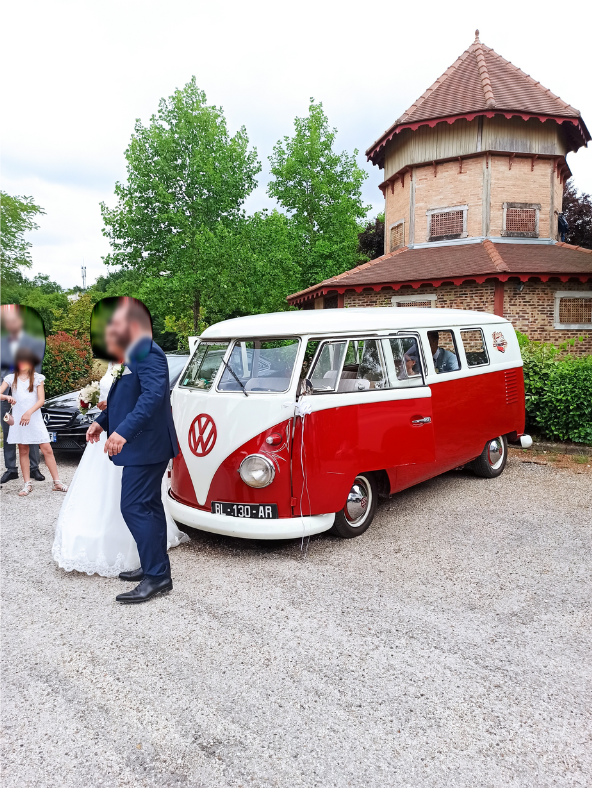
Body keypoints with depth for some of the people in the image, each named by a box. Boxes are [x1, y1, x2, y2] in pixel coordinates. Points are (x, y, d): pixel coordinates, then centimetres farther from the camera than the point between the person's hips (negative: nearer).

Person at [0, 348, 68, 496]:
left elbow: (41, 400, -4)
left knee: (47, 450, -4)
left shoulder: (37, 378, 4)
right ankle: (27, 484, 13)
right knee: (23, 451, 6)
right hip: (18, 420, 1)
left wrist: (29, 412, -18)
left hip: (35, 419, -1)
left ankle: (57, 483, 1)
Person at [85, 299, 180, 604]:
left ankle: (157, 576, -3)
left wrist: (123, 431, -38)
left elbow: (153, 396, -31)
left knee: (134, 508, -10)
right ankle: (154, 567, 27)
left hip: (146, 447, -11)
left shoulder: (149, 354, -17)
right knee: (148, 506, 16)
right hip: (141, 446, 11)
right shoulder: (132, 355, 15)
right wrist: (102, 421, 19)